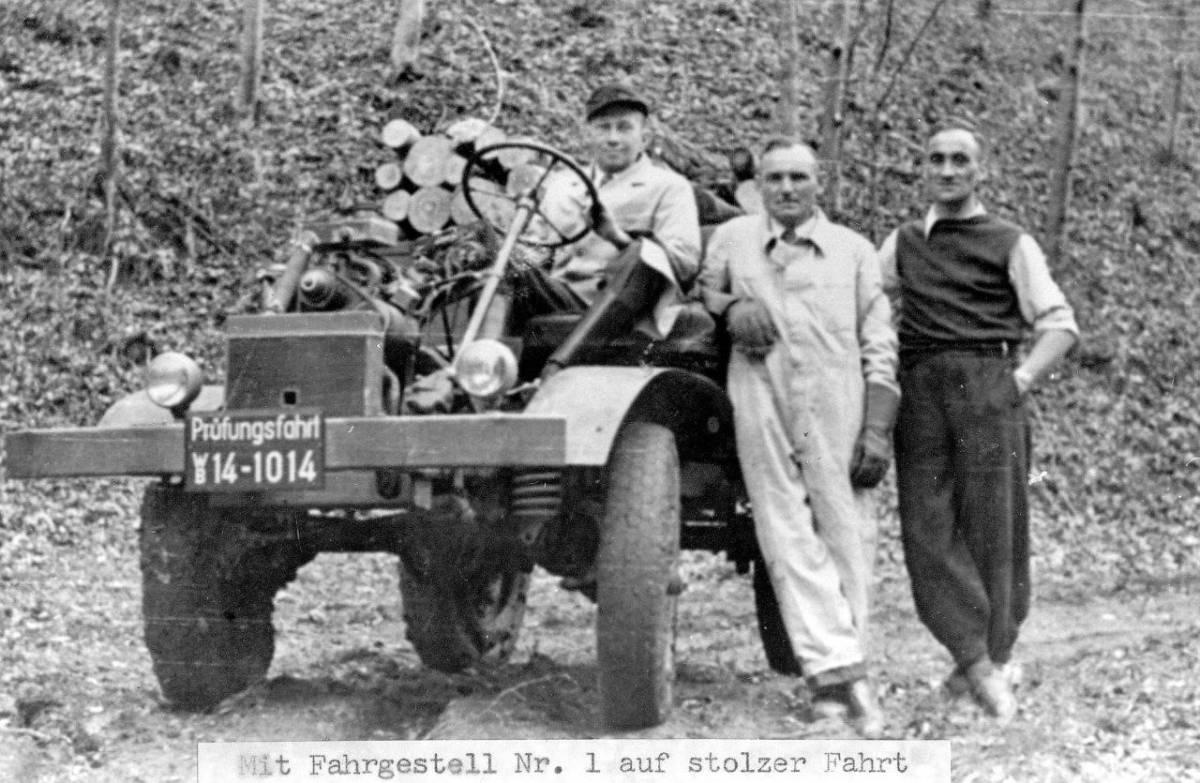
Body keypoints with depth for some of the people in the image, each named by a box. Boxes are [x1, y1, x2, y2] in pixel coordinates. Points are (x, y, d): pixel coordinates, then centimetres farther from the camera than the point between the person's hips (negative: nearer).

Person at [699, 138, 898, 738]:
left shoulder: (853, 250, 13)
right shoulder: (730, 239, 15)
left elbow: (879, 348, 9)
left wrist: (878, 430, 0)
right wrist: (728, 308, 2)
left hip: (838, 415, 0)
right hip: (760, 410, 0)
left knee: (846, 539, -3)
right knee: (788, 538, -8)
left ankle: (831, 671, 4)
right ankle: (837, 666, -11)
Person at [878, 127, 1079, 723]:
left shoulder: (1010, 244, 10)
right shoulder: (902, 244, 20)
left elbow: (1059, 324, 5)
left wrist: (1021, 379, -7)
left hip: (987, 386, -3)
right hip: (919, 386, 3)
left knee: (992, 522, -5)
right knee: (928, 526, -8)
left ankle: (989, 660, 3)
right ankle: (979, 661, -7)